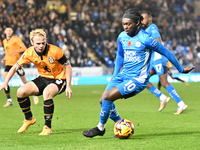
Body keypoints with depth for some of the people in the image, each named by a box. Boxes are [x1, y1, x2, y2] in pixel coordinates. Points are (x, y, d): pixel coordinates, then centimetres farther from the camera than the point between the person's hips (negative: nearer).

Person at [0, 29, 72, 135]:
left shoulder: (55, 51, -24)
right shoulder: (29, 53, -13)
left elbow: (67, 66, -13)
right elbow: (15, 67, -4)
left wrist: (68, 86, -18)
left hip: (59, 79, -5)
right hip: (43, 78, 5)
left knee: (47, 93, -37)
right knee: (21, 92, -12)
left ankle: (47, 127, -24)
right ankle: (29, 119, 14)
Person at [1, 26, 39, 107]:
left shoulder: (16, 39, -4)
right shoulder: (4, 41, 15)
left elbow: (24, 48, -11)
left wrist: (17, 51, -29)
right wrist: (5, 58, 12)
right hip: (8, 63, 5)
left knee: (24, 81, 1)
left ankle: (34, 95, 21)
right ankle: (9, 100, -6)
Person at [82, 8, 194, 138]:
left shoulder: (146, 39, -16)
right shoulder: (122, 37, 4)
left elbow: (166, 52, -5)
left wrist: (181, 69, 4)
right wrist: (115, 76, 21)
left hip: (138, 80, -7)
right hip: (123, 75, 7)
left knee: (108, 97, -19)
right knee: (103, 100, -3)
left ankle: (100, 128, 0)